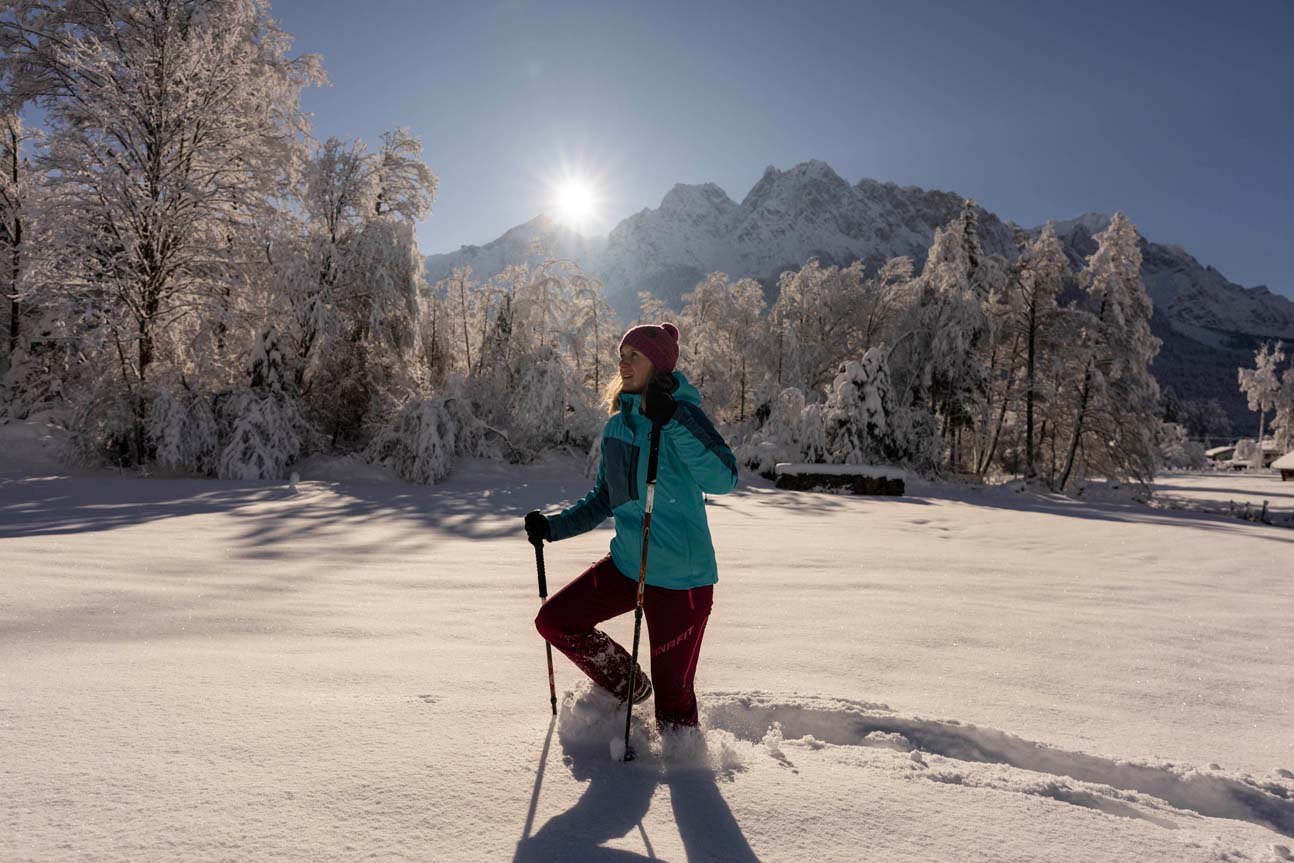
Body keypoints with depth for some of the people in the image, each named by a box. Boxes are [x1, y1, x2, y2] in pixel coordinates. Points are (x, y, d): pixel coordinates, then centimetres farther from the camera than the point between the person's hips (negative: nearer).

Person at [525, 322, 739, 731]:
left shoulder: (683, 414, -13)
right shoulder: (616, 426, 8)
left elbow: (723, 478, -29)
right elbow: (605, 499, 19)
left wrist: (673, 419, -34)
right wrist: (554, 526, 7)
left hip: (679, 580, -7)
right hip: (626, 565, 7)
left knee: (672, 696, 2)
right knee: (554, 620, 9)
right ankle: (626, 685, 27)